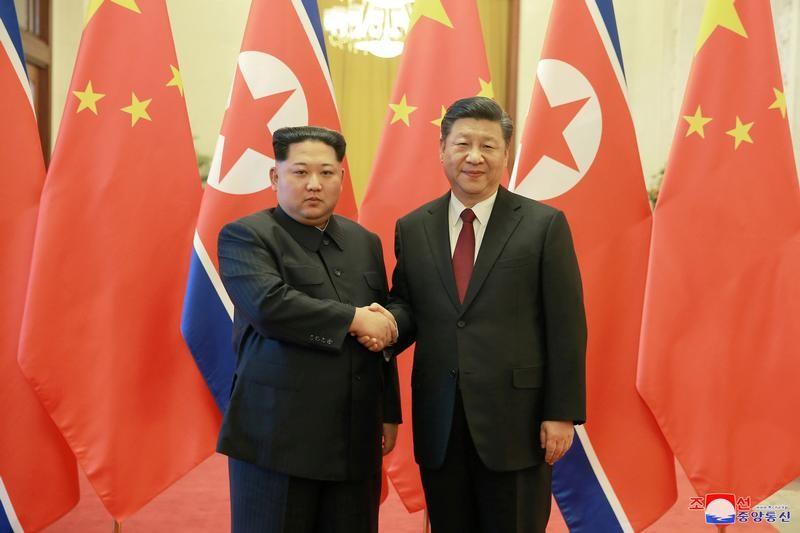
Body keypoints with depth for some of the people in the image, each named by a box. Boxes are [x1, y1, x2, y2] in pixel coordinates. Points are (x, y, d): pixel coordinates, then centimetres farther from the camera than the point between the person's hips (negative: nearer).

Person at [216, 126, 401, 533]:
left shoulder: (366, 243, 13)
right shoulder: (244, 237, -4)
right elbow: (269, 305, -22)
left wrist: (390, 413, 15)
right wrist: (354, 320, -16)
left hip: (356, 439, 5)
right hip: (278, 436, -4)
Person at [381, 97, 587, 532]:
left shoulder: (544, 225, -4)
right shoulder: (413, 228, 6)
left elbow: (565, 326, -5)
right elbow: (407, 304, 11)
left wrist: (562, 413, -7)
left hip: (516, 421, -3)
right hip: (438, 424, 3)